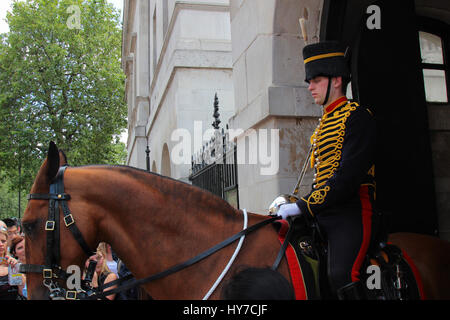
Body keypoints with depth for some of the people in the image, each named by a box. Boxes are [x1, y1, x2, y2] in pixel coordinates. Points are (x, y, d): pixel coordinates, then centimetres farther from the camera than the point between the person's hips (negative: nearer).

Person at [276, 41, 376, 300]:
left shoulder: (357, 116, -6)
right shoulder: (324, 123, 22)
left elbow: (349, 175, -17)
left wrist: (304, 206, -20)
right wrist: (296, 205, 11)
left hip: (350, 211, -9)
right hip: (321, 213, 9)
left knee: (341, 275, -27)